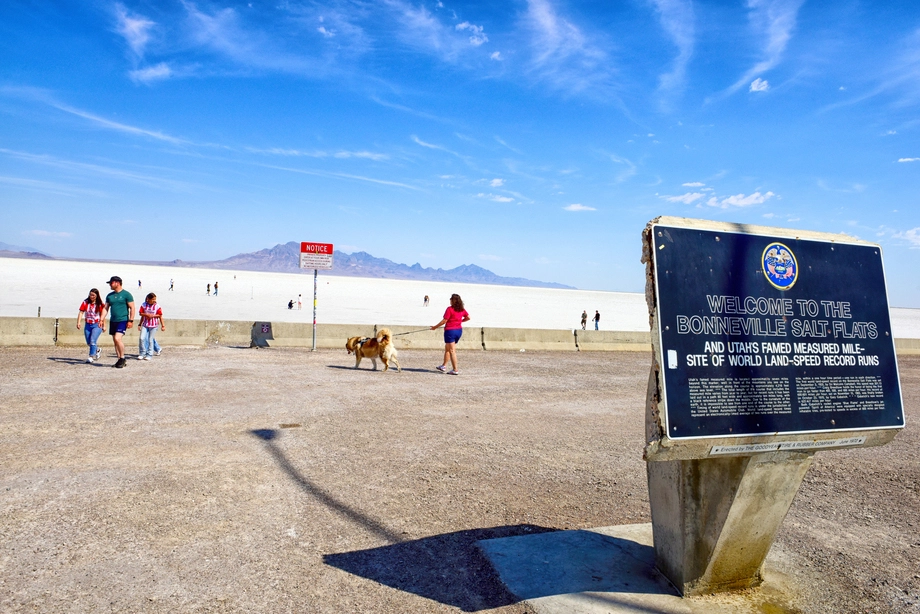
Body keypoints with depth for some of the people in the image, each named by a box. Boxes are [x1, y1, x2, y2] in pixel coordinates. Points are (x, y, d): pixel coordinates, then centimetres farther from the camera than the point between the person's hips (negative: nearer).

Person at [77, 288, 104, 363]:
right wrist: (78, 322, -16)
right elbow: (81, 313, -3)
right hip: (88, 325, 4)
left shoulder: (100, 304, -4)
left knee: (92, 341, -16)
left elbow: (103, 315, -1)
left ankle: (92, 357, -11)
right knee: (88, 342, 12)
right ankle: (97, 350, 38)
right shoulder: (85, 303, 2)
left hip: (97, 325, -4)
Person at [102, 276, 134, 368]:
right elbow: (105, 308, 14)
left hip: (123, 321, -7)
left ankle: (122, 358, -5)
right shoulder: (109, 295, 13)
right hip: (113, 321, 7)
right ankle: (120, 359, 18)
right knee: (115, 341, 9)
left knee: (118, 338, -20)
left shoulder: (126, 294, -5)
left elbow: (132, 308, -6)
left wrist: (131, 320, -12)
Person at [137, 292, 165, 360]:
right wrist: (147, 315, -14)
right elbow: (140, 313, 1)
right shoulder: (144, 305, 1)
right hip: (145, 325, 2)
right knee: (142, 338, -5)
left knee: (151, 340, 2)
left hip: (153, 325, -2)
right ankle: (142, 353, 9)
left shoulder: (157, 306, -3)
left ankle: (149, 355, 10)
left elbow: (160, 316, 1)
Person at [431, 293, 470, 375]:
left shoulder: (450, 309, -15)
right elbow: (468, 317, 13)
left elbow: (444, 321, -14)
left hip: (450, 330, -7)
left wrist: (435, 327, -3)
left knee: (452, 350, -3)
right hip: (459, 330, 7)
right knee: (447, 348, 21)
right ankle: (444, 366, 29)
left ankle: (455, 370, -4)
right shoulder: (462, 309, 4)